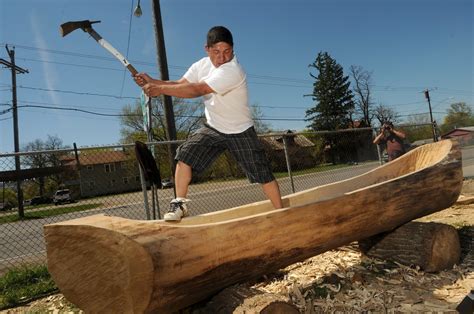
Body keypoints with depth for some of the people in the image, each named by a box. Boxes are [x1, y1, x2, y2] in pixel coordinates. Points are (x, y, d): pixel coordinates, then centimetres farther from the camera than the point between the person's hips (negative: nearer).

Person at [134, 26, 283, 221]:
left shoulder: (233, 71, -28)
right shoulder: (202, 65, -3)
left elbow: (196, 90, -33)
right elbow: (180, 85, -5)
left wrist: (160, 89, -31)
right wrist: (152, 82, -20)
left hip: (240, 131, -5)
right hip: (213, 128, 5)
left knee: (263, 175, -3)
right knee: (185, 155, -13)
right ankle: (180, 204, -1)